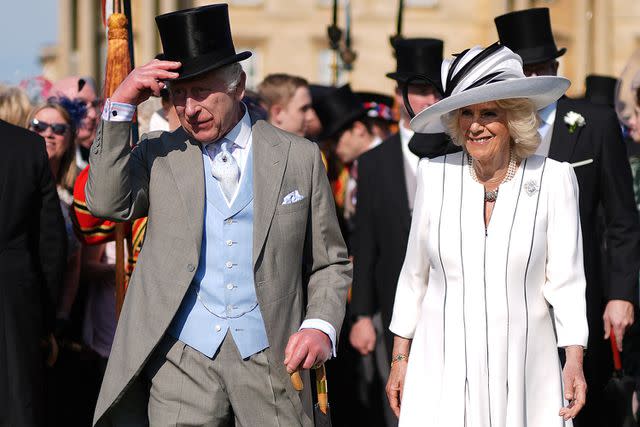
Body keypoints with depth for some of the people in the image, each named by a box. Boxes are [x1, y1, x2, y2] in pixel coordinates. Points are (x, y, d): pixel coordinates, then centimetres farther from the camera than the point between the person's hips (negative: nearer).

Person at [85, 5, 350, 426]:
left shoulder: (299, 157, 8)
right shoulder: (158, 155, 10)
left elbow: (330, 263, 11)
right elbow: (107, 202, -7)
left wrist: (321, 326, -6)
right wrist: (120, 106, -10)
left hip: (271, 358, 0)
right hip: (182, 358, 0)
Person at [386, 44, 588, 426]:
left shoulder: (553, 179, -4)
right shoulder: (435, 174, 1)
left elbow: (566, 279, -3)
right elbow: (414, 276, 8)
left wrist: (575, 362, -12)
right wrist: (400, 358, 8)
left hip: (524, 367, -1)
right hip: (442, 369, 1)